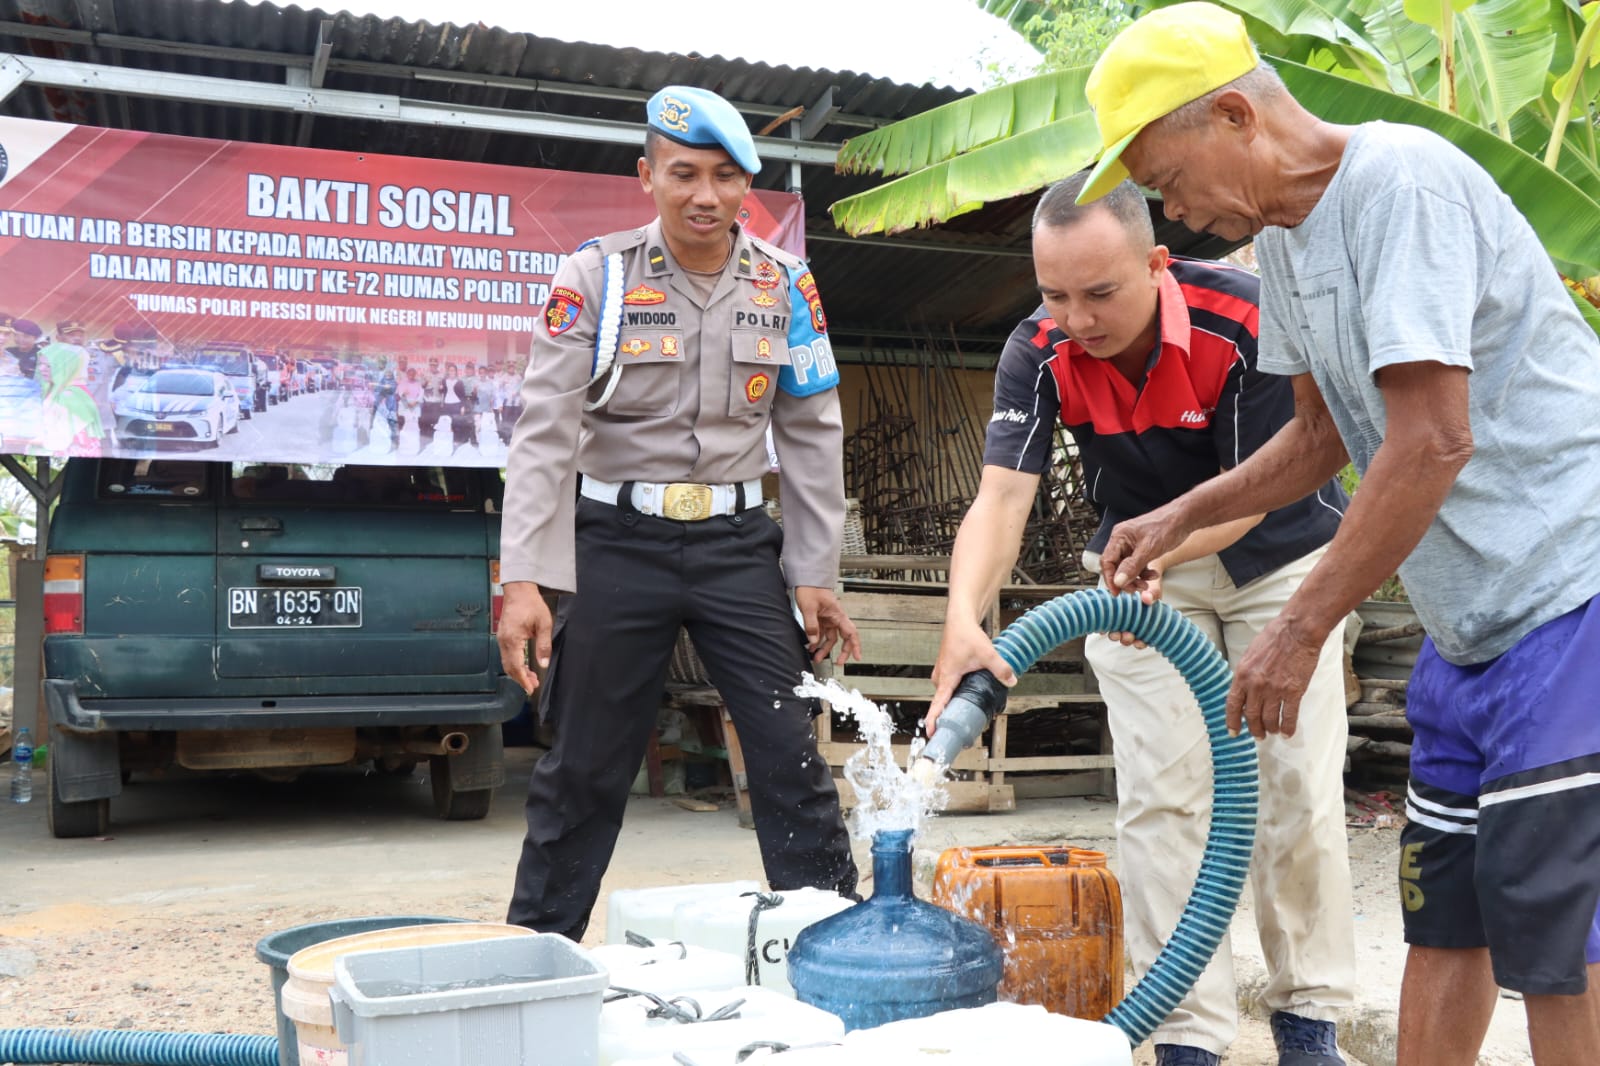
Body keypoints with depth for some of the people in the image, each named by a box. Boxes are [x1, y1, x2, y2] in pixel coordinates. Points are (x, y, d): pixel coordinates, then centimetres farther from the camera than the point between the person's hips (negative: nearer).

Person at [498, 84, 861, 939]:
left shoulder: (784, 284, 2)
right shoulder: (596, 275, -6)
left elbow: (812, 435, 6)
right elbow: (544, 431, -9)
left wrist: (815, 574, 2)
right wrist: (524, 579, -16)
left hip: (736, 543, 2)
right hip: (618, 540, -2)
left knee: (791, 756, 0)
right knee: (585, 766, 6)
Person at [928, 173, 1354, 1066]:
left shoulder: (1248, 320, -28)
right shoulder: (1039, 353, -21)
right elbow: (1002, 497, -30)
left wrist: (1158, 552, -41)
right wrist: (964, 617, -47)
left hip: (1277, 553, -1)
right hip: (1140, 564, 2)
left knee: (1301, 789, 0)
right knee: (1162, 795, -4)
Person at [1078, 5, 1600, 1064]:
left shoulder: (1402, 179, -17)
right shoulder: (1279, 232, 11)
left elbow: (1432, 442, -23)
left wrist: (1300, 630, -17)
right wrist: (1181, 517, 11)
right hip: (1474, 617, 9)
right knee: (1439, 907, 12)